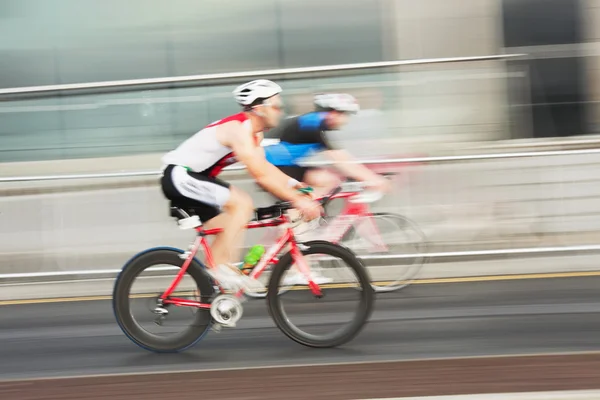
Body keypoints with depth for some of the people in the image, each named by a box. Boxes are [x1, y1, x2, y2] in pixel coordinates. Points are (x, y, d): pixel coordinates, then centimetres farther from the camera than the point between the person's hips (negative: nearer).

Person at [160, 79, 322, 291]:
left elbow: (266, 168, 11)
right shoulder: (239, 129, -22)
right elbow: (261, 175, -28)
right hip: (179, 176, -11)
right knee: (242, 203, -23)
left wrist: (300, 187, 2)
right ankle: (221, 269, -19)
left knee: (229, 234, 11)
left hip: (190, 178, 11)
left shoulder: (253, 131, 9)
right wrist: (297, 200, -27)